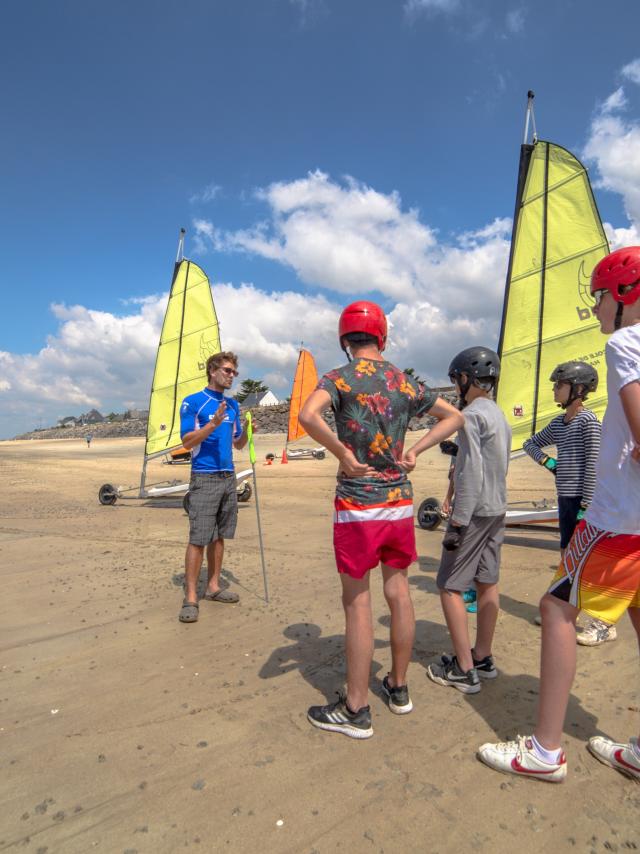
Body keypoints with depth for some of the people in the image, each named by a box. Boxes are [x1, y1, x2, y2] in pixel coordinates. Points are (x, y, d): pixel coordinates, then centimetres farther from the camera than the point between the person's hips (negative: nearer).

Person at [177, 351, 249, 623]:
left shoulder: (233, 405, 15)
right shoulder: (193, 402, -4)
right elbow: (187, 442, -10)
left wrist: (246, 431, -3)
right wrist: (214, 423, -22)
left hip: (228, 477, 6)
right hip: (204, 478, -6)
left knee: (219, 536, 11)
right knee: (198, 538, -6)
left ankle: (213, 587, 22)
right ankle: (191, 597, 2)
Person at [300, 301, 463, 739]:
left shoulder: (341, 378, -7)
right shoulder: (406, 383, 8)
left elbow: (308, 415, -27)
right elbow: (454, 416, 17)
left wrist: (343, 455, -17)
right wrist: (414, 451, 9)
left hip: (358, 505, -5)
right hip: (400, 502, 5)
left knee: (358, 602, 3)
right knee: (399, 592, 16)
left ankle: (356, 710, 15)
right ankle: (399, 687, 33)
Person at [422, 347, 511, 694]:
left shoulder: (472, 415, -15)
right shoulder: (501, 417, 13)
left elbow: (472, 473, -22)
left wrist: (457, 521, -20)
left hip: (473, 512, -9)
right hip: (497, 510, 9)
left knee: (450, 587, -1)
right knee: (486, 583, 14)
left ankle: (464, 669, 6)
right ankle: (482, 659, 25)